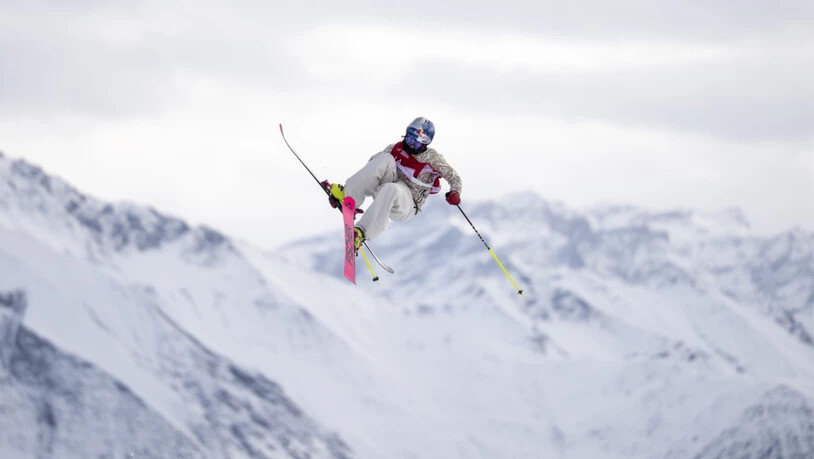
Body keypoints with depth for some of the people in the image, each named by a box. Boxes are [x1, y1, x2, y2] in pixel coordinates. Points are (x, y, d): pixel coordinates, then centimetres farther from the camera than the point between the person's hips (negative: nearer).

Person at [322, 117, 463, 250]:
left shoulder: (431, 157, 3)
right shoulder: (397, 148, 12)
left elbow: (453, 177, 8)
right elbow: (375, 161, 21)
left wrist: (455, 192, -12)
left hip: (407, 204, -4)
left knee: (389, 189, -41)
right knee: (386, 159, -20)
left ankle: (360, 233, -51)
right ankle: (347, 196, -32)